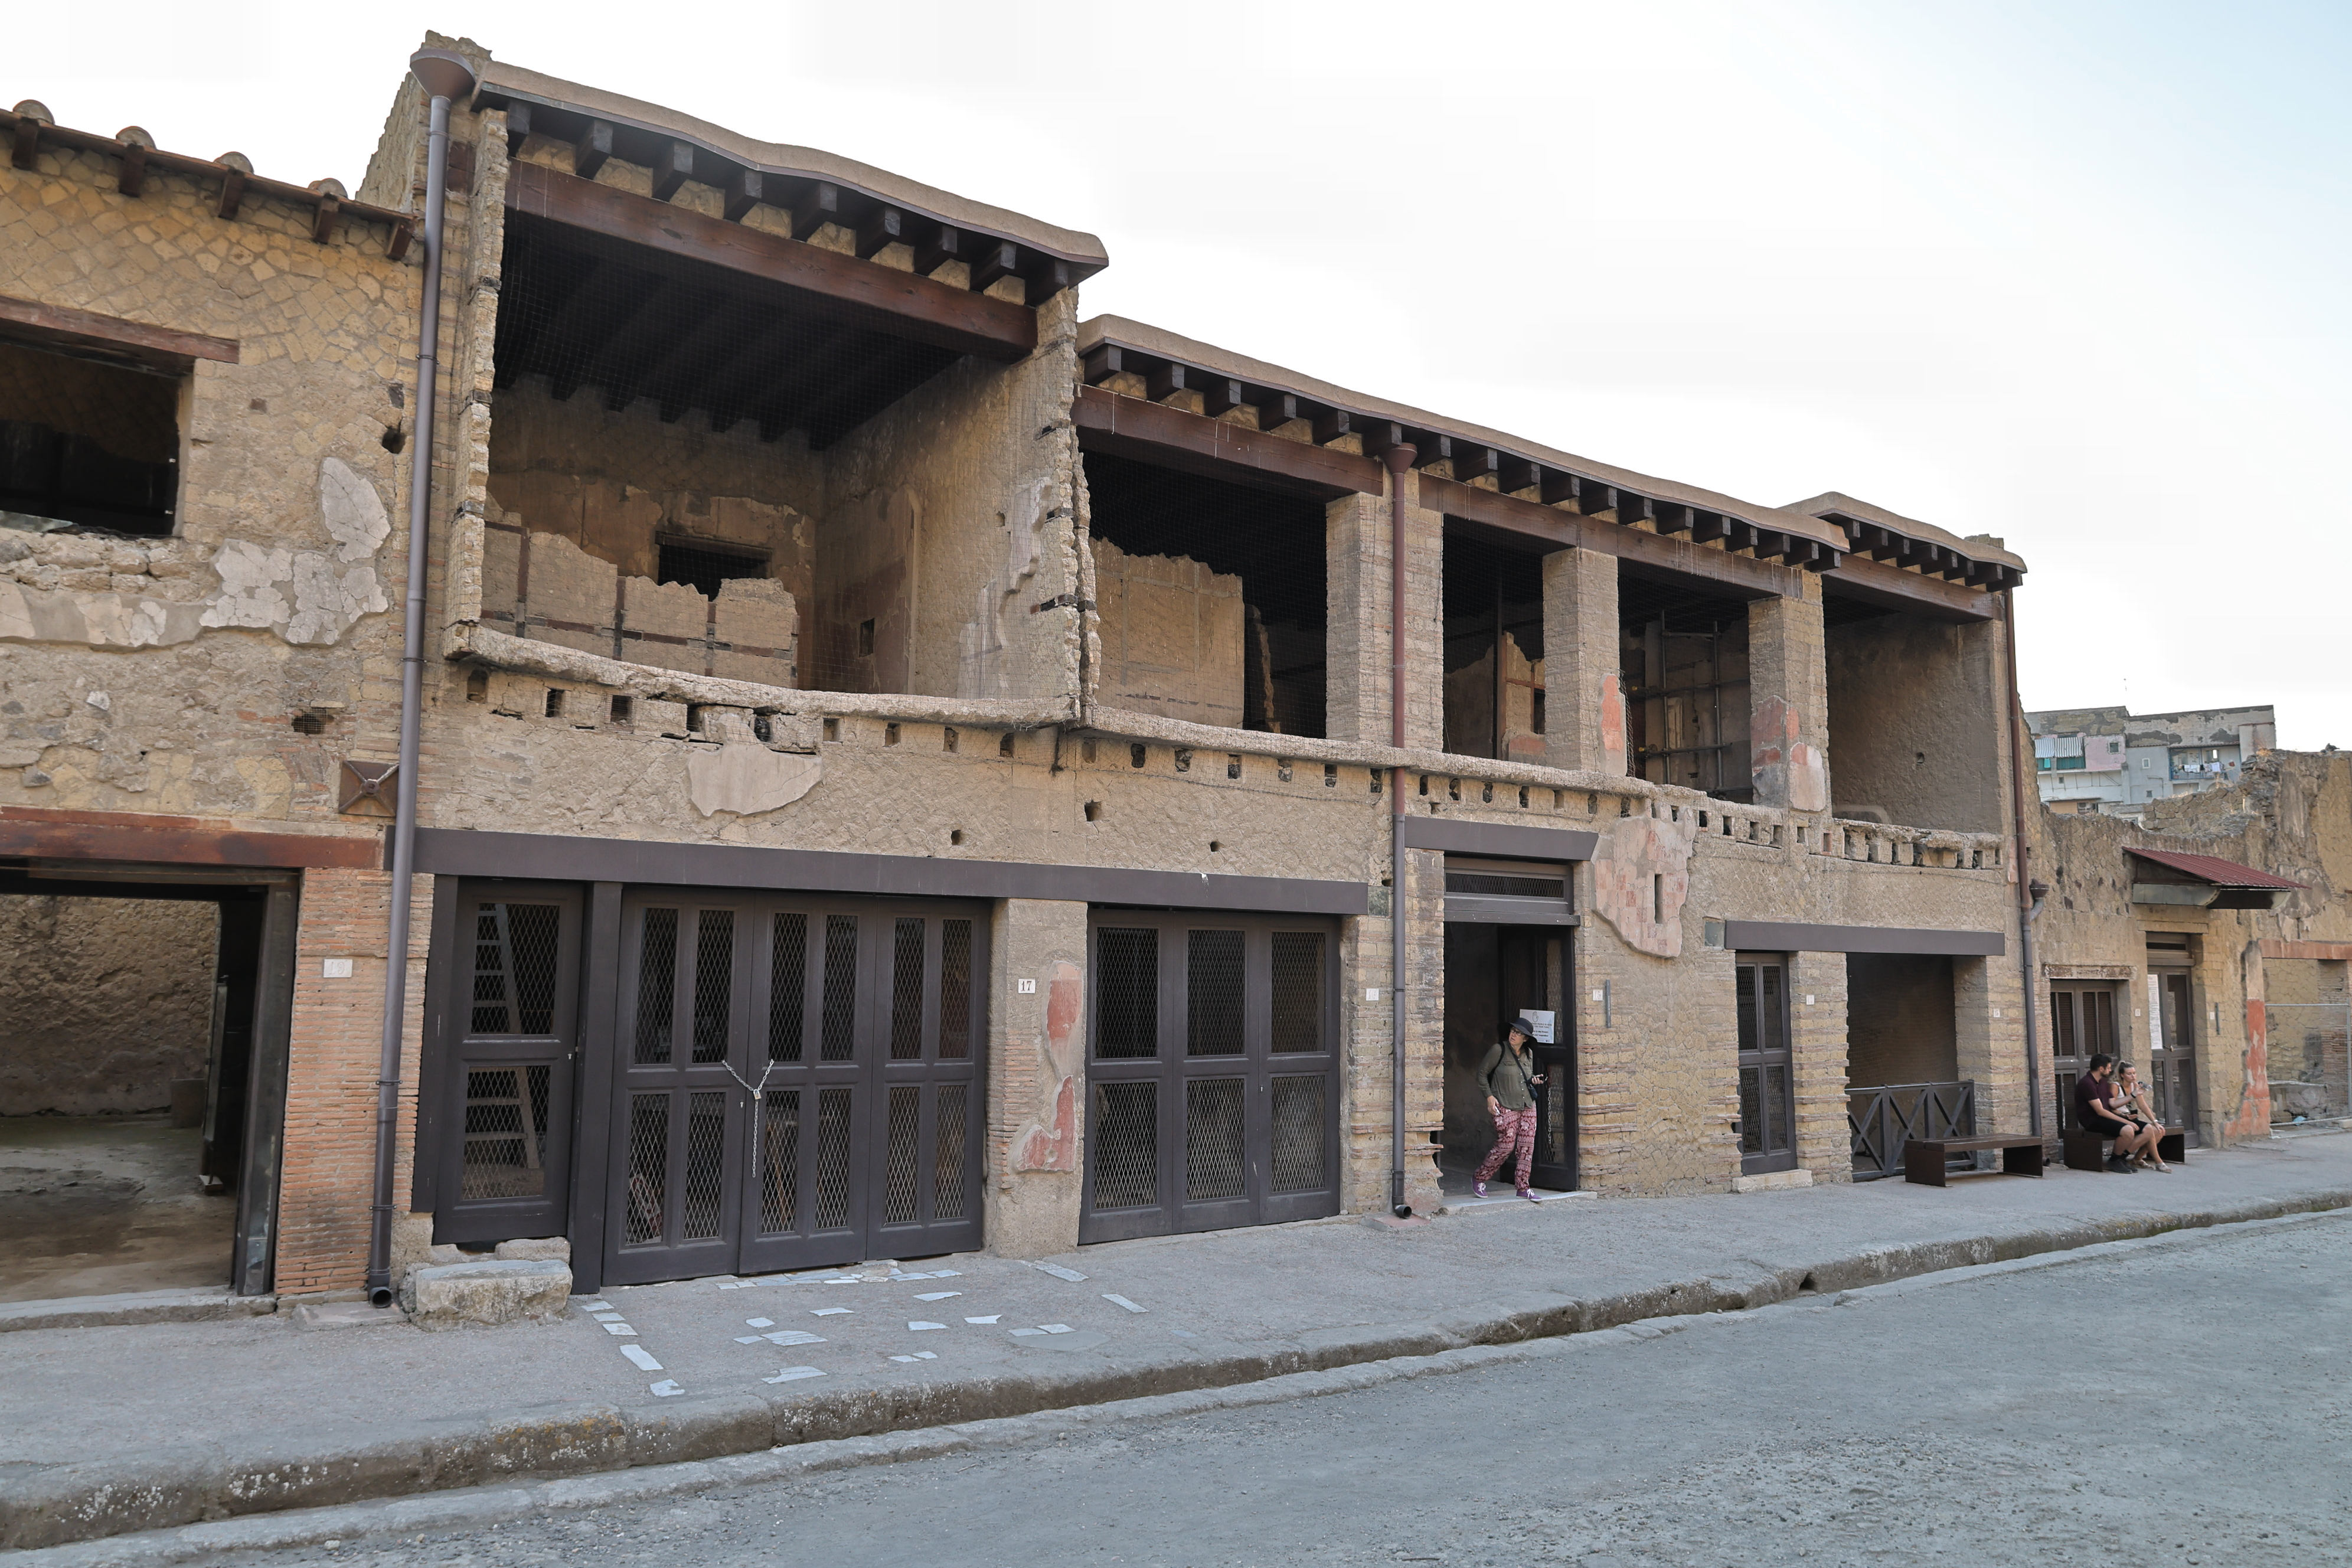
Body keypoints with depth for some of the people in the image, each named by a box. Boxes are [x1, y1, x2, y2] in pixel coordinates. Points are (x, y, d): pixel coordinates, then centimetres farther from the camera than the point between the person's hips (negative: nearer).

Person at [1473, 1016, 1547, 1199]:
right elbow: (1482, 1073, 0)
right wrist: (1489, 1096, -8)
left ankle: (1523, 1187, 10)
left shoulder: (1529, 1054, 10)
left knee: (1527, 1146, 0)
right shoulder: (1498, 1050, -6)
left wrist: (1533, 1080, 2)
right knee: (1506, 1146, -8)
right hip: (1505, 1106, -6)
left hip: (1528, 1105, 6)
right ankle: (1480, 1179, 10)